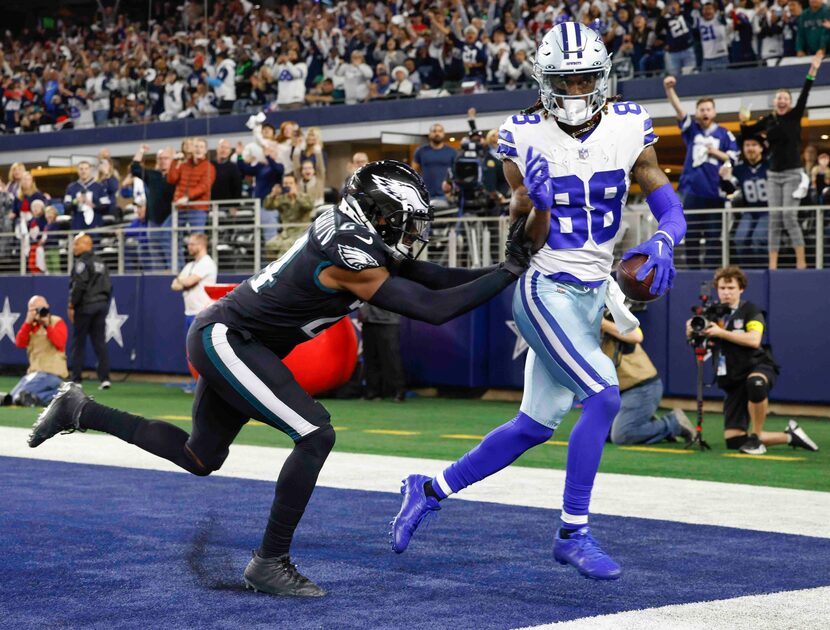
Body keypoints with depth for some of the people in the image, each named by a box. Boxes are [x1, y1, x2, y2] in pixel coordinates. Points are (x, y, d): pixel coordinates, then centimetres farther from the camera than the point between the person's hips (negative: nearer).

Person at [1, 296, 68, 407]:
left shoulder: (57, 322, 0)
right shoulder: (31, 325, 15)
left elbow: (60, 343, -15)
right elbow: (19, 343, 0)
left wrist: (47, 325, -18)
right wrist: (28, 322, -8)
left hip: (52, 372, -8)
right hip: (35, 371, 8)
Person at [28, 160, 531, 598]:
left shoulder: (359, 236, 1)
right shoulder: (349, 258, -26)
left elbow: (429, 277, 5)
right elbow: (434, 309, -27)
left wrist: (501, 270, -3)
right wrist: (511, 271, -22)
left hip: (225, 342, 10)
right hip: (224, 339, -10)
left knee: (200, 459, 22)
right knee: (316, 435, -18)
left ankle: (80, 411, 33)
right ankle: (270, 563, -9)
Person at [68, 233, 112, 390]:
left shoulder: (82, 262, -9)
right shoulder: (100, 262, 15)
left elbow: (79, 286, -18)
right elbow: (108, 286, 14)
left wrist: (72, 306, -12)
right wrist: (103, 302, 16)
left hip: (85, 307, -7)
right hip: (101, 305, 7)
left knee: (78, 343, 1)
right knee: (100, 342, 6)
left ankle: (76, 379, 2)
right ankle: (105, 378, -1)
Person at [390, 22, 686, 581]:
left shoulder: (628, 128, -2)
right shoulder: (525, 139, -10)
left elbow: (671, 209, 0)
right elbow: (528, 243, -1)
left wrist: (662, 243, -19)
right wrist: (531, 203, -20)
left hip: (592, 293, 5)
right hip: (545, 289, -5)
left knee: (535, 426, 11)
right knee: (605, 395, -20)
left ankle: (430, 490, 27)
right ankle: (573, 533, -6)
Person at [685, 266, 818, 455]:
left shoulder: (750, 310, -3)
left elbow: (753, 340, -20)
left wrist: (720, 332, -23)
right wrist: (693, 333, -17)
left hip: (759, 367, -5)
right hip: (733, 381, 5)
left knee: (755, 382, -45)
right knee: (733, 440, -6)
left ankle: (756, 438, -25)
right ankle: (788, 436, 14)